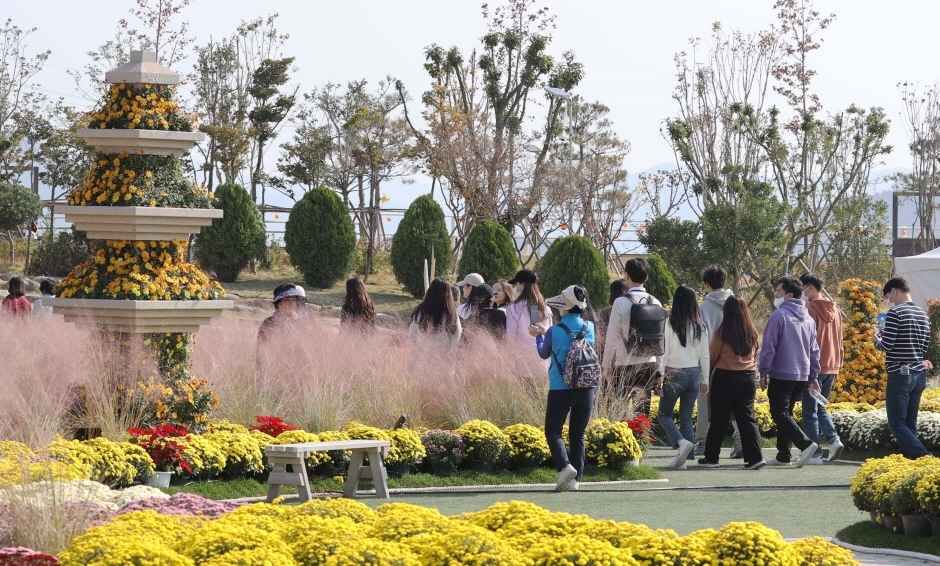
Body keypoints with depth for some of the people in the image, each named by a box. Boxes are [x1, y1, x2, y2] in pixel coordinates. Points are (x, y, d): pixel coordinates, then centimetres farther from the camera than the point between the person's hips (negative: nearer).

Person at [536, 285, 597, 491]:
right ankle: (574, 478, 7)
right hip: (586, 388, 4)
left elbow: (544, 354, 8)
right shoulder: (589, 328, -1)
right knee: (578, 434, 11)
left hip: (561, 389, -4)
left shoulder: (554, 332, -10)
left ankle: (564, 466, -19)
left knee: (553, 431, 4)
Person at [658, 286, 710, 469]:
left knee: (664, 414, 8)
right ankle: (683, 458, 8)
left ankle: (682, 442, -17)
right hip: (694, 373, 4)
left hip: (674, 373, -4)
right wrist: (705, 379, 14)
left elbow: (665, 351, -10)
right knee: (686, 416, 11)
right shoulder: (699, 326, 2)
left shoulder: (671, 323, -10)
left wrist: (661, 375, -5)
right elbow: (705, 354, 6)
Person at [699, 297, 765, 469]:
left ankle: (711, 457, 14)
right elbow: (755, 356, 10)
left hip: (725, 377, -4)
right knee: (747, 418, 5)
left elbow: (712, 356, -2)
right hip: (748, 377, 4)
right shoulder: (752, 333, 2)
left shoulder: (722, 332, -11)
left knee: (718, 420, 7)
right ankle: (755, 457, -6)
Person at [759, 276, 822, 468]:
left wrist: (764, 372, -5)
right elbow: (814, 350, 17)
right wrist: (813, 377, 22)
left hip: (781, 375, -7)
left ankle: (806, 444, -23)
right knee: (786, 412, 17)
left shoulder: (779, 316, -11)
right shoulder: (808, 319, 13)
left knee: (780, 414, -6)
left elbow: (768, 346, -12)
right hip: (802, 376, 7)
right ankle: (783, 455, 18)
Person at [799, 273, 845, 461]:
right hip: (832, 366, 7)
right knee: (820, 407, 17)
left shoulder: (810, 308, -12)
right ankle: (833, 440, -1)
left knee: (810, 410, 1)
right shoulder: (834, 309, 11)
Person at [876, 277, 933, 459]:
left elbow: (887, 344, -16)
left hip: (900, 375, -7)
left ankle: (922, 457, -19)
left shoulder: (896, 313, -12)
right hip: (919, 374, 8)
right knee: (910, 424, 12)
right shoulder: (923, 314, 11)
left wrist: (877, 338, 5)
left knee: (897, 423, -5)